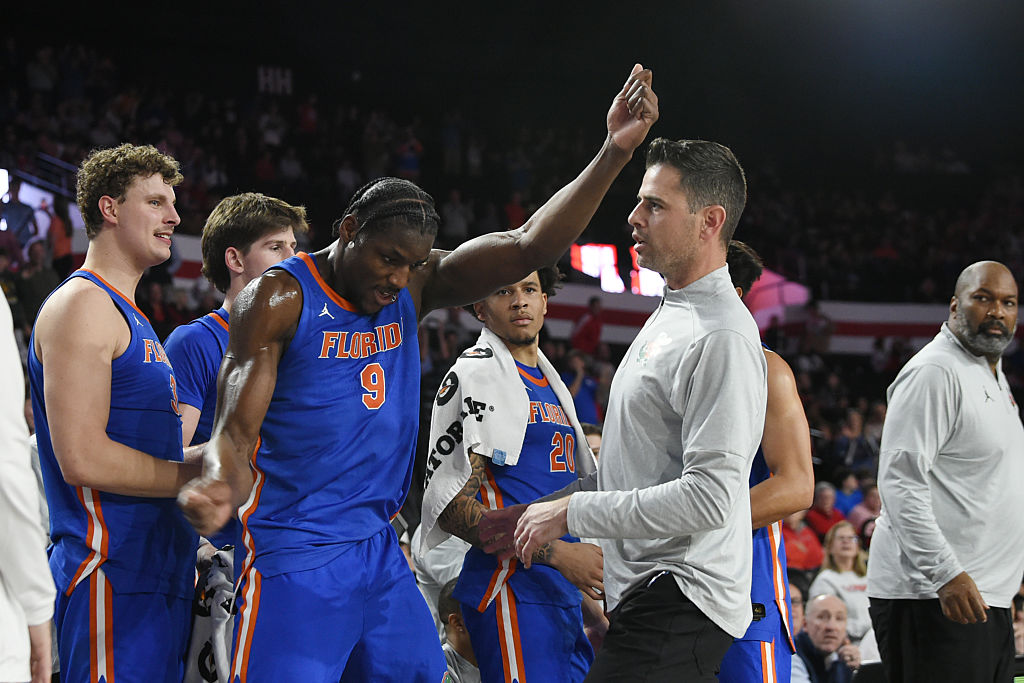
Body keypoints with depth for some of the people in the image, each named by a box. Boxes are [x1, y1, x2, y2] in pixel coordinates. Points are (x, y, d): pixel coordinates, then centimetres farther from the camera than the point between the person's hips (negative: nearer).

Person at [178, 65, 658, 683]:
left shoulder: (415, 287, 8)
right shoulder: (280, 298, -8)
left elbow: (529, 247, 0)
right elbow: (237, 431, -12)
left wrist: (615, 154, -11)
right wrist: (219, 488, -37)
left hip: (381, 553, 6)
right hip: (296, 562, -6)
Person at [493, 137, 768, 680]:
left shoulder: (721, 338, -17)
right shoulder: (668, 316, 18)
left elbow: (709, 496, -24)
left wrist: (570, 511, -17)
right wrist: (539, 513, 19)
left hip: (680, 604, -10)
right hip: (647, 594, 10)